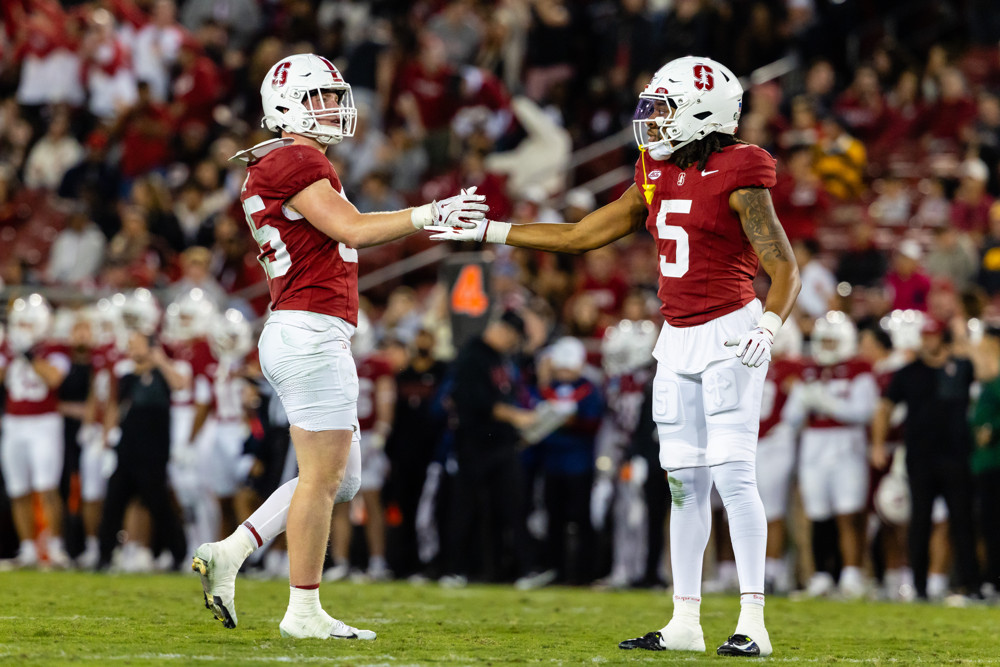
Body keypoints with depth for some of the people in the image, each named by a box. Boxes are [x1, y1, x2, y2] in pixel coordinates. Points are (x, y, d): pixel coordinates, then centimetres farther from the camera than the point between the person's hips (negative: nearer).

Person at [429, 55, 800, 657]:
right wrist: (483, 231, 13)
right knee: (685, 479, 7)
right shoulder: (657, 179, 11)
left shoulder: (738, 180, -11)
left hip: (728, 334, -7)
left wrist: (767, 329, -30)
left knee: (733, 473, -12)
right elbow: (578, 237, 15)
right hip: (678, 338, 8)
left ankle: (753, 624, -11)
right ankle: (686, 622, 10)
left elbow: (785, 269, -12)